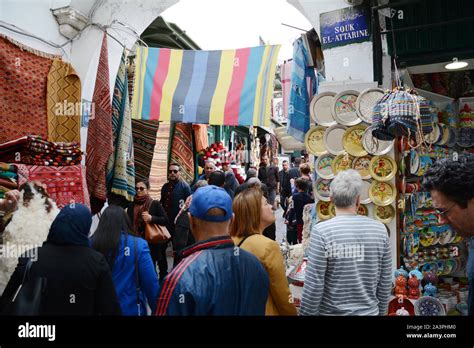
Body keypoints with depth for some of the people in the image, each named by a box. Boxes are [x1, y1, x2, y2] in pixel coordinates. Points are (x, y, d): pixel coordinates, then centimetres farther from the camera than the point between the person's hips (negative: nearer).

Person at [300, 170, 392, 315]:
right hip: (369, 311, 3)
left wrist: (306, 313, -4)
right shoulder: (380, 229, -6)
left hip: (331, 312, -3)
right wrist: (381, 312, 15)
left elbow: (314, 285, -17)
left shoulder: (321, 231, -19)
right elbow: (385, 282, 2)